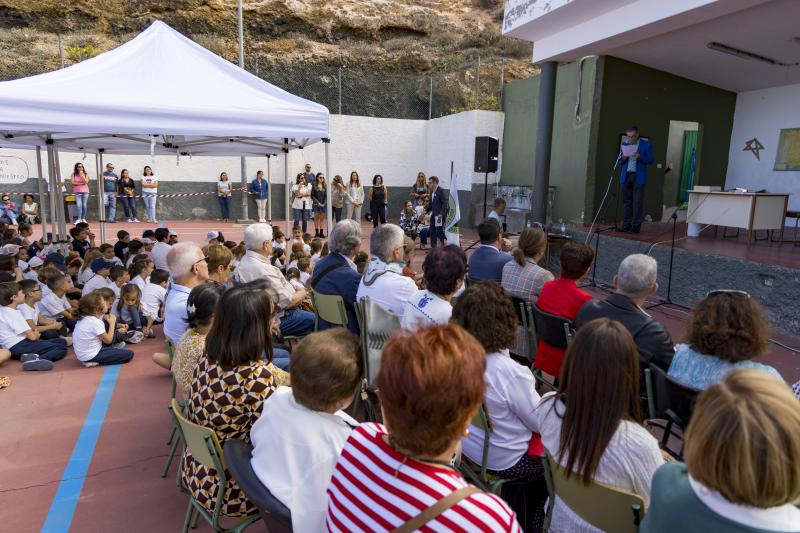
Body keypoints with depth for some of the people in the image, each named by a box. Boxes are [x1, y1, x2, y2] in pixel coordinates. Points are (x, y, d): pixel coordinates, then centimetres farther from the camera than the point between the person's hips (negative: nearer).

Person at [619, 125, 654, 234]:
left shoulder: (646, 144, 0)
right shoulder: (625, 144, 12)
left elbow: (651, 160, -3)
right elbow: (620, 161, 14)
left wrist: (640, 157, -19)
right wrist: (623, 159, -8)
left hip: (639, 177, -4)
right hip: (626, 176, 4)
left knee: (638, 202, -5)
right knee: (627, 202, 6)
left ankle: (636, 226, -1)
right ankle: (626, 225, 11)